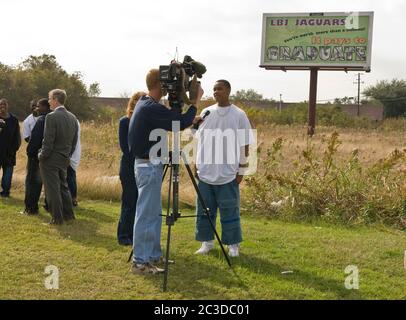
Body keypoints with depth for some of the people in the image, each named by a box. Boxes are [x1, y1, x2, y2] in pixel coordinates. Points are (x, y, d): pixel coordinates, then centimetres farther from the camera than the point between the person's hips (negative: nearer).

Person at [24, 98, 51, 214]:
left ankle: (31, 208, 0)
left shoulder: (41, 120, -17)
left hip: (37, 156, -7)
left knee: (32, 182, 0)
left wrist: (30, 151, -11)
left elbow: (34, 138, -21)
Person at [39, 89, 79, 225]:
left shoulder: (51, 117, -17)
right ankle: (68, 214, 24)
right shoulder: (73, 118, 5)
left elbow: (48, 141, -19)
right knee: (63, 186, 19)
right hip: (64, 159, 7)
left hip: (50, 159, -7)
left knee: (52, 189, 0)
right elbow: (74, 141, 10)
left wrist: (42, 156, -7)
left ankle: (57, 218, 3)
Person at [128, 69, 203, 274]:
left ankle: (153, 255, 25)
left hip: (149, 165, 10)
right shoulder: (151, 108, -21)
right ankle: (140, 262, 1)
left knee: (154, 213, 16)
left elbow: (171, 119, 19)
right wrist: (195, 101, -12)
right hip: (149, 166, -10)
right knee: (146, 214, -5)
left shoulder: (145, 104, 11)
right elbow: (181, 123, -25)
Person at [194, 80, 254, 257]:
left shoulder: (239, 115, -2)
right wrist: (197, 164, 11)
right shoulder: (206, 113, 8)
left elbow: (244, 145, -1)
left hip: (228, 174, -3)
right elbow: (199, 140, 14)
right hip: (205, 172, 4)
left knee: (229, 210, 1)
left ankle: (233, 245, 13)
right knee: (205, 209, 8)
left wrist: (241, 170, -4)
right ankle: (207, 241, 21)